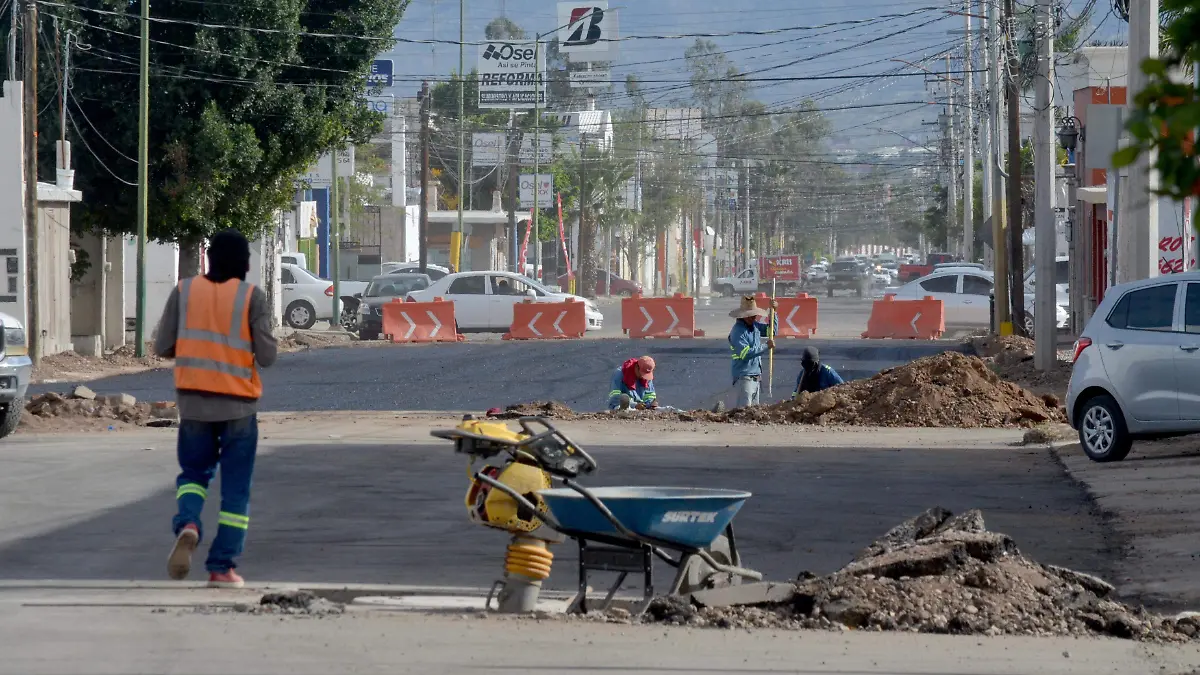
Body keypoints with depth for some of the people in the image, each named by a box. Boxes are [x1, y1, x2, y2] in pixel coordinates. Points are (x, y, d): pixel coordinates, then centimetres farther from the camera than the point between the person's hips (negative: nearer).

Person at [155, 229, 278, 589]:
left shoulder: (185, 290, 1)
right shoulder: (252, 296, -6)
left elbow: (162, 347, 2)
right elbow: (266, 355, -9)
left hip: (192, 401, 2)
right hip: (238, 404, -2)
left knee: (194, 471, 19)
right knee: (235, 488, 7)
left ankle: (188, 523, -12)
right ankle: (223, 567, 4)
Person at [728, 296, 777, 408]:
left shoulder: (754, 325, 10)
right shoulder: (738, 331, -15)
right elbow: (745, 353, -24)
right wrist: (765, 346, -18)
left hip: (756, 377, 9)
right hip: (744, 377, -9)